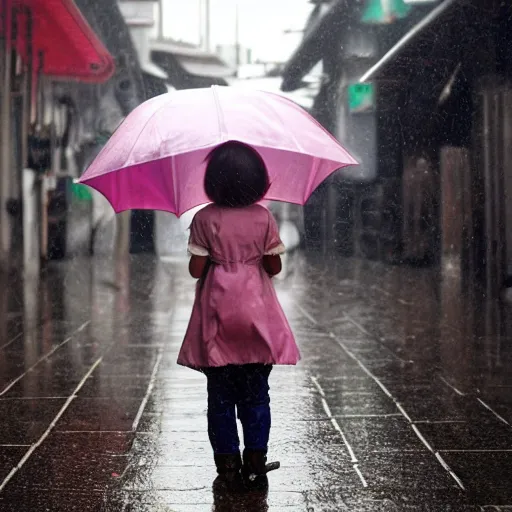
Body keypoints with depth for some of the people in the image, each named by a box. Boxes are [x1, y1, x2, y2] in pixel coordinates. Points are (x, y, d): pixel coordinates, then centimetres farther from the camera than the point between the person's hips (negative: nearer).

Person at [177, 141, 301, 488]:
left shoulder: (204, 219, -8)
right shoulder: (264, 218, -4)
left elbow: (196, 270, -7)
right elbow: (274, 268, 0)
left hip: (218, 315, -1)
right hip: (256, 313, 1)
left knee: (221, 394, 9)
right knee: (256, 393, 9)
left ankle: (227, 462, 12)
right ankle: (256, 462, 10)